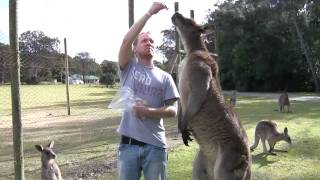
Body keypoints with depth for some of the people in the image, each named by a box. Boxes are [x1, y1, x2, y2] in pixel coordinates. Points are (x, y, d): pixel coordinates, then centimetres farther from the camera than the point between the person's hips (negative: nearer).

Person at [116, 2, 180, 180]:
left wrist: (148, 111, -16)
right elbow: (126, 40, -13)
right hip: (128, 144, -1)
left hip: (155, 145, 1)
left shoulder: (165, 77, 6)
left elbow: (173, 110, 0)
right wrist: (149, 13, -14)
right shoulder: (129, 68, 4)